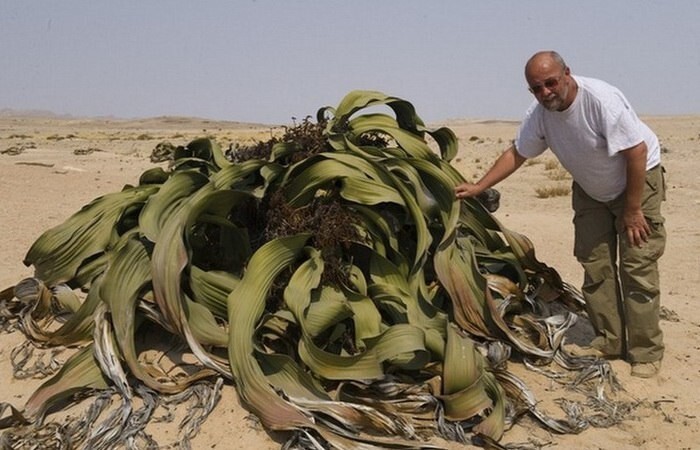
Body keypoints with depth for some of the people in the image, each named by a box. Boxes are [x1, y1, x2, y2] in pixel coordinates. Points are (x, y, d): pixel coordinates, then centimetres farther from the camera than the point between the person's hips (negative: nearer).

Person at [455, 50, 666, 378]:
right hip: (590, 190, 6)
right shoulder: (539, 114, -12)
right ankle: (608, 341, 16)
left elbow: (637, 152, -27)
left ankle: (646, 352, -1)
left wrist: (632, 210, -22)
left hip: (638, 179, -6)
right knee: (594, 267, 4)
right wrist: (478, 187, -10)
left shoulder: (602, 100, -31)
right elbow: (516, 153, -1)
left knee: (638, 266, -9)